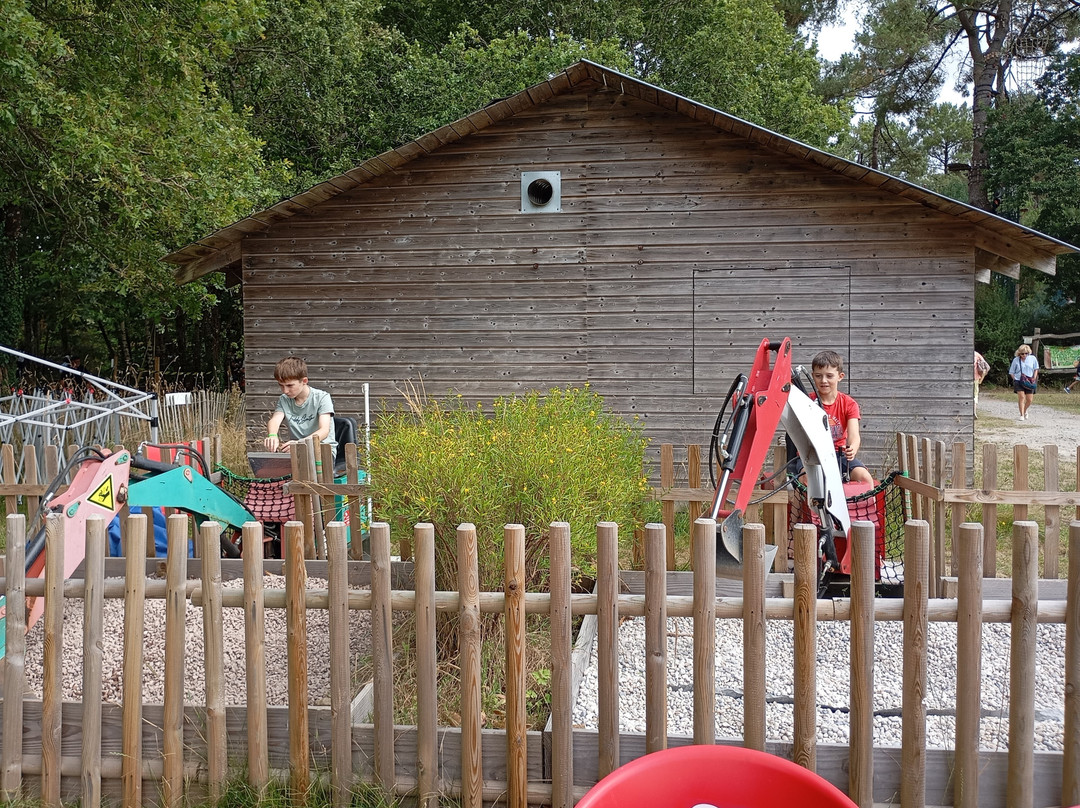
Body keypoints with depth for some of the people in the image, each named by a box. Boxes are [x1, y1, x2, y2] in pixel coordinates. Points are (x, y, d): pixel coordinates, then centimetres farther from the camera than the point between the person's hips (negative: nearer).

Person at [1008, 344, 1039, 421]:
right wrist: (1015, 379, -5)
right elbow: (1011, 372, 8)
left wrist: (1034, 378, 6)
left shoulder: (1032, 359, 3)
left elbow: (1036, 369, 17)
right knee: (1021, 396, -16)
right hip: (1019, 381, -2)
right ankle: (1022, 415, -11)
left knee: (1029, 399, 0)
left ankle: (1025, 411, 31)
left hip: (1029, 382, 2)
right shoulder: (1016, 360, -1)